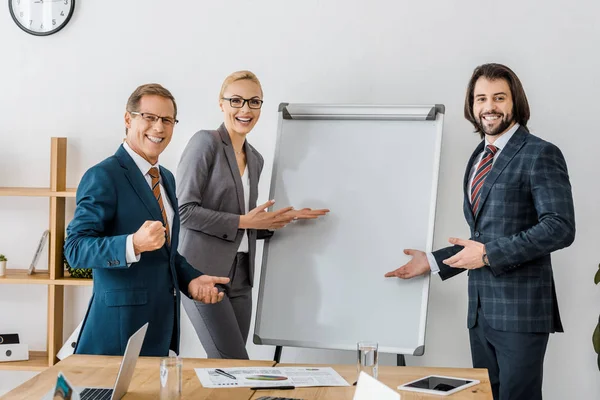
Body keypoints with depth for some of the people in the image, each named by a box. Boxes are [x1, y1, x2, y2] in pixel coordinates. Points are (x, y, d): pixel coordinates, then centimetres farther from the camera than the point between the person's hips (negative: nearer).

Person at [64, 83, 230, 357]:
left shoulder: (167, 178, 14)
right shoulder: (103, 177, -12)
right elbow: (75, 248, -19)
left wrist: (190, 279, 4)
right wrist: (133, 244, -33)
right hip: (122, 324, -8)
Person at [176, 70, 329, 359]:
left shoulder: (255, 159, 16)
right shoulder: (206, 142, -6)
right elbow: (184, 209, -13)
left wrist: (279, 220, 7)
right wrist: (243, 221, -12)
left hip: (240, 279, 7)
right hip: (203, 273, -7)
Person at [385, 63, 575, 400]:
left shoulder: (540, 154, -8)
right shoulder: (478, 159, 16)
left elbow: (560, 227, -17)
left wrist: (489, 254, -17)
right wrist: (432, 261, 10)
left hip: (521, 309, -7)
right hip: (482, 309, 7)